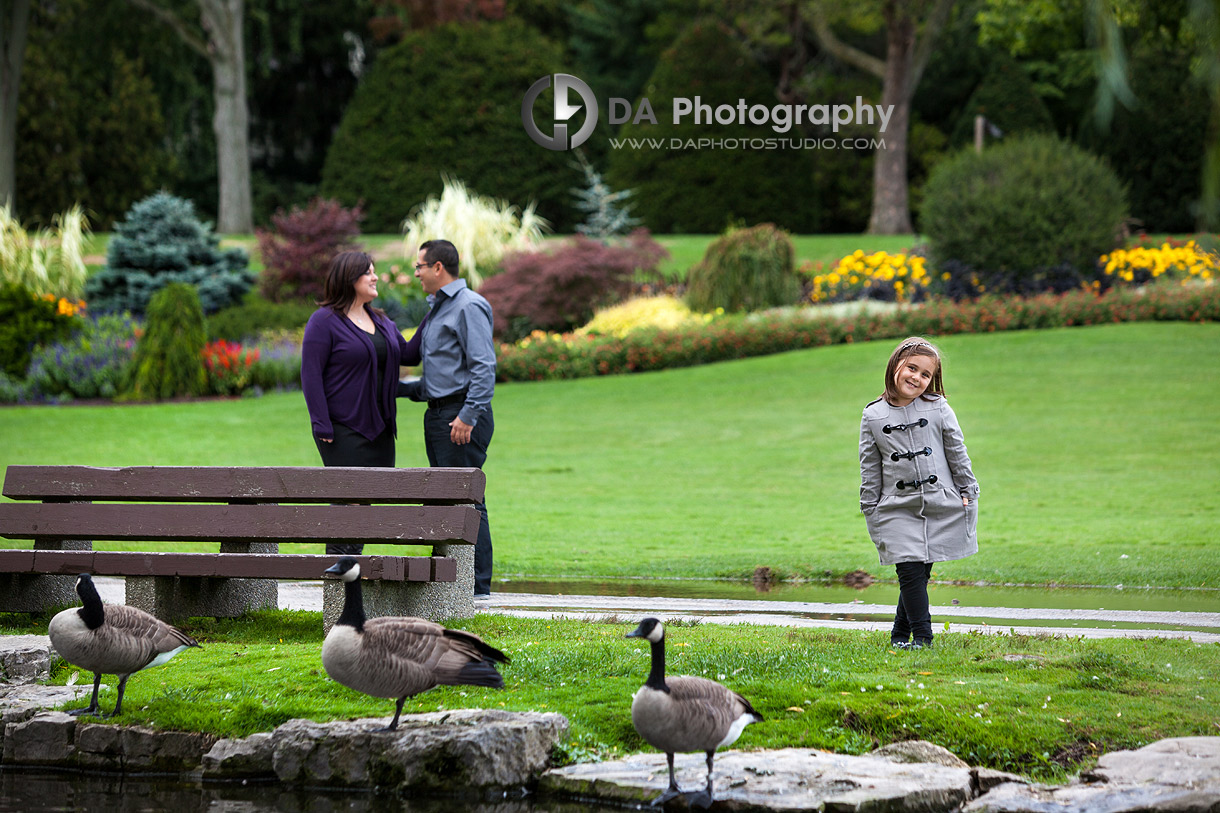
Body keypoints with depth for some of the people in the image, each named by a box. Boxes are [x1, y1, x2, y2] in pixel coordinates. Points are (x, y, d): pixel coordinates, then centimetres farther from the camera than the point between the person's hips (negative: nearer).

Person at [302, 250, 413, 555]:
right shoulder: (324, 321, -8)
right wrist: (322, 426, -17)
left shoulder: (380, 320, 14)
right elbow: (310, 374, -11)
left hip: (378, 427, 7)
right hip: (343, 428, -7)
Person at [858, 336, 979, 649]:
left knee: (920, 571, 3)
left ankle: (900, 634, 17)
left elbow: (957, 453, 7)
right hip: (898, 509, 0)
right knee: (910, 570, -11)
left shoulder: (938, 408, 0)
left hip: (941, 506, 0)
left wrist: (968, 492, 7)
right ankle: (922, 636, -4)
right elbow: (869, 469, 7)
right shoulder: (873, 416, 2)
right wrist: (871, 511, 6)